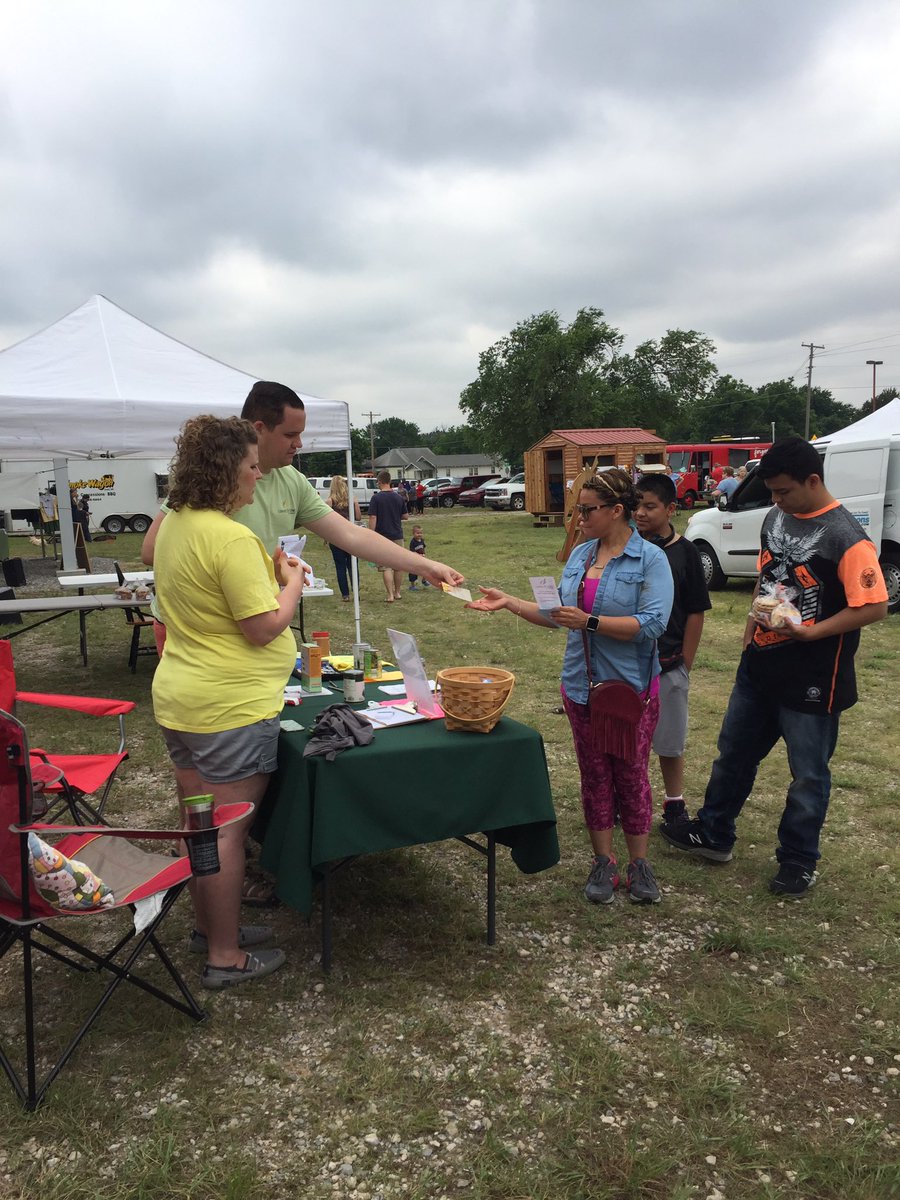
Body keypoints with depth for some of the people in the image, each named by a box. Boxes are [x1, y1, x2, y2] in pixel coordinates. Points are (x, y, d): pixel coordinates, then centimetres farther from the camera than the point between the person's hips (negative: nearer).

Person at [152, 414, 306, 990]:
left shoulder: (174, 523, 8)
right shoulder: (233, 539, -23)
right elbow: (264, 627, -22)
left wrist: (269, 574, 13)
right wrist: (292, 582, -6)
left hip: (178, 699, 9)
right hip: (231, 706, -9)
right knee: (227, 831, 3)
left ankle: (209, 924, 37)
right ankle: (226, 955, 17)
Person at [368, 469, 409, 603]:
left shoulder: (376, 498, -11)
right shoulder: (399, 497, 1)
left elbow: (372, 518, -14)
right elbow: (405, 516, 8)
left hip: (382, 537, -4)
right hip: (397, 536, 4)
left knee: (386, 567, -1)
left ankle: (390, 595, -7)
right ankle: (397, 592, 24)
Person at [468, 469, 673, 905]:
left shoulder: (650, 559, -12)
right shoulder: (580, 555, 6)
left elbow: (652, 623, -22)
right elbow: (559, 614, 12)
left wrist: (589, 622, -26)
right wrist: (508, 602, 4)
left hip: (631, 687, -5)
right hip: (582, 685, 5)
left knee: (631, 774, 7)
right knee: (594, 774, 12)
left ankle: (639, 865, 23)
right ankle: (603, 862, 25)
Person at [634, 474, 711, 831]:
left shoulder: (684, 552, -5)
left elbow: (695, 614, -2)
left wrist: (684, 665, -3)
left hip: (667, 664, -2)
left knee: (669, 742, 10)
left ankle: (674, 805, 26)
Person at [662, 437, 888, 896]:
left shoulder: (846, 538, -18)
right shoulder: (775, 519, 5)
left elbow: (874, 606, -20)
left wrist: (809, 633, -26)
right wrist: (751, 630, 9)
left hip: (812, 678, -7)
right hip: (759, 666, 7)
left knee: (808, 773, 9)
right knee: (733, 752, 18)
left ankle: (798, 863, 27)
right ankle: (713, 834, 35)